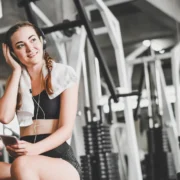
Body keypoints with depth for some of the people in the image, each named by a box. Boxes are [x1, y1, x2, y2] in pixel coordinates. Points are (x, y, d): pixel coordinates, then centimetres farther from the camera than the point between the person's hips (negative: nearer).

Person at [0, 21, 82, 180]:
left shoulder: (64, 74, 6)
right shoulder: (16, 80, 17)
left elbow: (66, 129, -4)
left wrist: (35, 149, -23)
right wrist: (17, 70, 5)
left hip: (61, 160, -3)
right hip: (27, 162, 3)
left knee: (22, 165, -36)